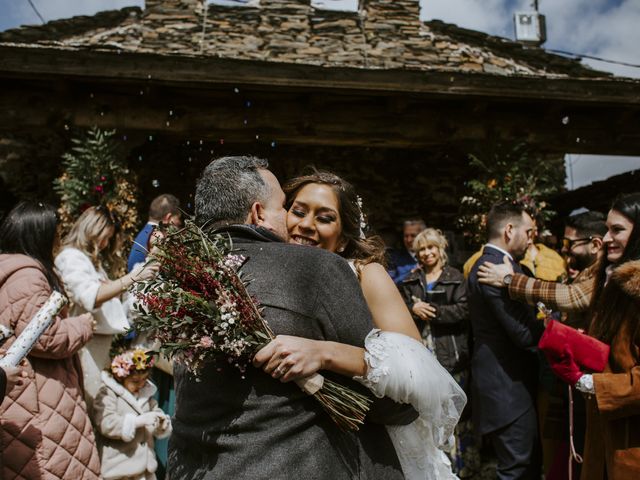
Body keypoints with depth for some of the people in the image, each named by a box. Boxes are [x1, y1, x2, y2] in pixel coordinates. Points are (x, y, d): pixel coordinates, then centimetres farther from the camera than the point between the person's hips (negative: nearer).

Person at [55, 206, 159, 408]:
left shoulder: (92, 260, 22)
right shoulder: (70, 257, -7)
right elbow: (92, 297, -22)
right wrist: (132, 277, -26)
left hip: (101, 338, 9)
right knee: (91, 403, -6)